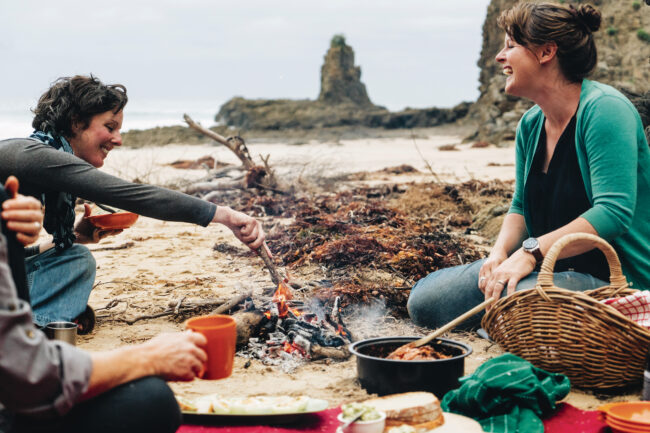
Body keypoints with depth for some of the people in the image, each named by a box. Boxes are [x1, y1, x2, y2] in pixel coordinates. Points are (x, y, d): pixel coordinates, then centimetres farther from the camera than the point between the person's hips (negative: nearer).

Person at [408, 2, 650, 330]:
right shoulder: (530, 125, 7)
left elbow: (613, 212, -27)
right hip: (549, 265, 8)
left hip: (615, 278, -7)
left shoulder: (604, 109, -18)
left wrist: (530, 253, -30)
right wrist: (501, 251, -5)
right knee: (423, 300, -4)